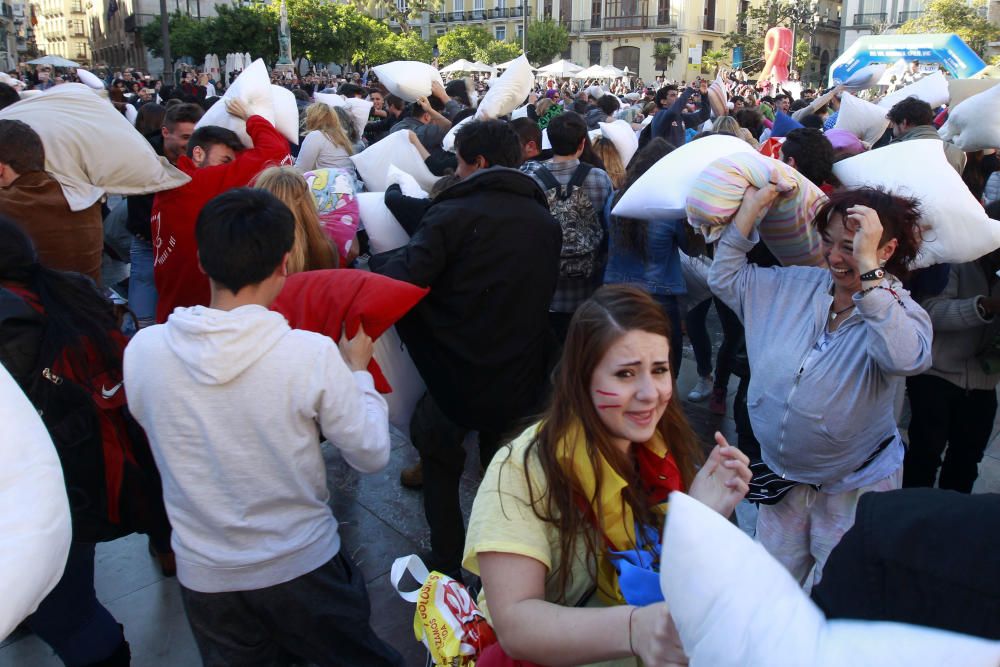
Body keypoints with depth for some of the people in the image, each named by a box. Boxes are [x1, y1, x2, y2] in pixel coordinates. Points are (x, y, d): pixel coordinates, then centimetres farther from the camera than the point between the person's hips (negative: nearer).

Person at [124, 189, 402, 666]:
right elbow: (372, 455, -14)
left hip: (203, 575, 3)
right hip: (304, 566, -2)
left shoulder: (142, 350, -16)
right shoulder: (313, 353, -25)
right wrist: (358, 371, 1)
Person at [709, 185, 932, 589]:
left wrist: (868, 266, -40)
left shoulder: (900, 311, -17)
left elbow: (906, 359, -39)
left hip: (855, 488, -4)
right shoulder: (796, 286, -1)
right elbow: (725, 278, 4)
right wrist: (752, 206, -4)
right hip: (784, 480, 4)